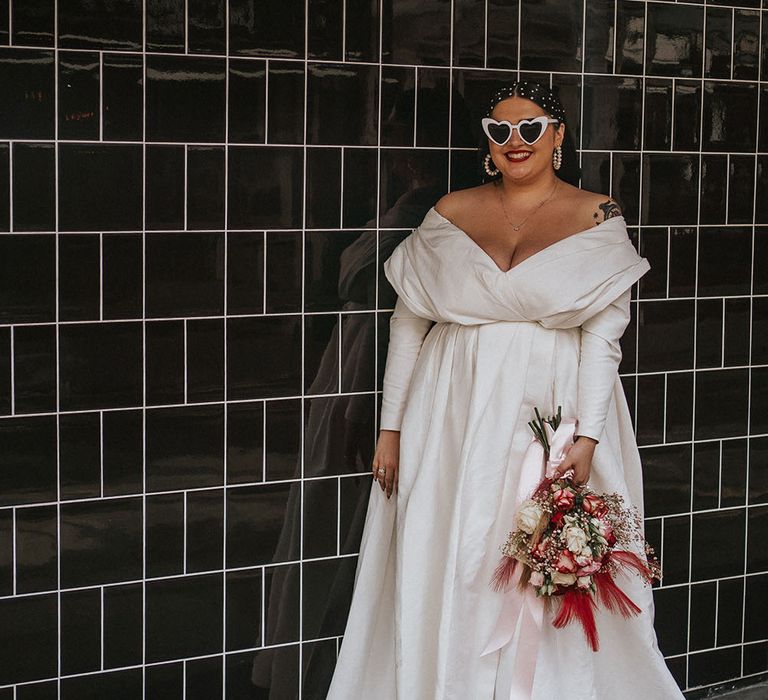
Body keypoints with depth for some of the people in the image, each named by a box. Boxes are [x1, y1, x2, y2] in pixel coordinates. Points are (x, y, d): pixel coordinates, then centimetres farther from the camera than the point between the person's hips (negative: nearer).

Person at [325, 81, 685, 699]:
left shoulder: (597, 219, 1)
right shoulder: (450, 215, 7)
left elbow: (603, 335, -6)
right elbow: (408, 323, 9)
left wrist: (587, 438, -15)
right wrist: (391, 427, 5)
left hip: (551, 416, -2)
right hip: (455, 420, 2)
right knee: (446, 582, 4)